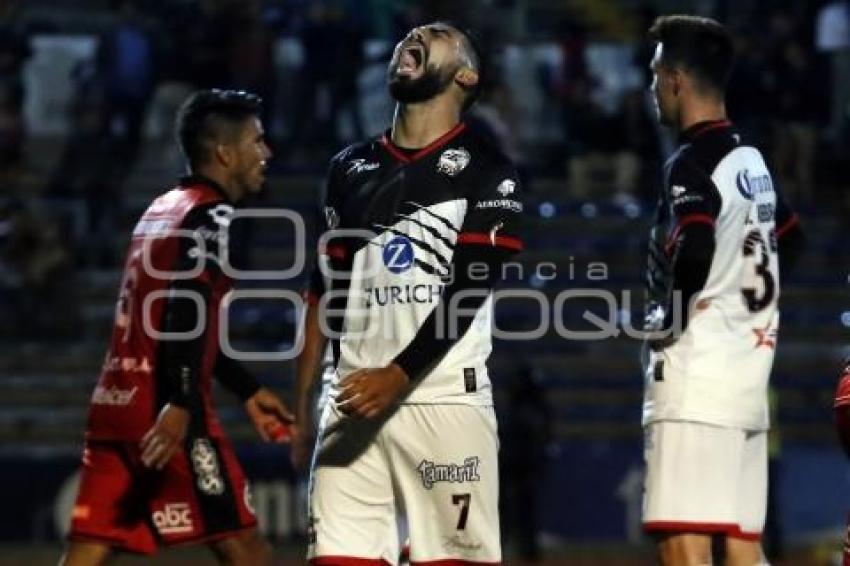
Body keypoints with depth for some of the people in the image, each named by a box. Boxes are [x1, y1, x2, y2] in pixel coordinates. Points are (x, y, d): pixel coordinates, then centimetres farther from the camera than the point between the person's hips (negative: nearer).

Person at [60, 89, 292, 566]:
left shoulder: (163, 209, 22)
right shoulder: (210, 214, -7)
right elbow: (187, 309, -21)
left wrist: (248, 391, 34)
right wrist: (181, 403, -30)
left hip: (115, 402, 9)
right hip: (166, 414, -8)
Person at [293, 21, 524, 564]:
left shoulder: (486, 171, 1)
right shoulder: (352, 167, 16)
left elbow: (469, 290, -9)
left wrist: (399, 376, -21)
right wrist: (301, 396, 14)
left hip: (445, 400, -4)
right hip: (353, 399, 4)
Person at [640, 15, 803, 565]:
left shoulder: (692, 165, -11)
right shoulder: (752, 159, 15)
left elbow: (693, 257, -27)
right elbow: (791, 240, 30)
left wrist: (660, 323, -11)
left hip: (697, 379, -9)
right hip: (749, 376, 9)